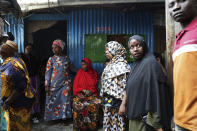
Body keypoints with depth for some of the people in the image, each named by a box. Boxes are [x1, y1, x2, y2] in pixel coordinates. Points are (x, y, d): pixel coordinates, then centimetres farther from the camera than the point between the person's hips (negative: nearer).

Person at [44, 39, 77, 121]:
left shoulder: (66, 58, 7)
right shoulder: (51, 59, 1)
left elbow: (72, 68, 18)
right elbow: (48, 72, -2)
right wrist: (46, 85, -8)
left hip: (65, 84, 2)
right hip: (54, 84, -2)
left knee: (65, 100, 3)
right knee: (54, 101, 2)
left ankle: (63, 117, 14)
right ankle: (54, 117, 16)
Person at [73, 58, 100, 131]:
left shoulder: (94, 73, 8)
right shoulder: (79, 72, 6)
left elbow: (95, 85, 8)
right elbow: (75, 86, 4)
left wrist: (91, 91, -11)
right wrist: (83, 90, -11)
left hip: (92, 93, 0)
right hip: (80, 93, 0)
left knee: (94, 104, -30)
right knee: (77, 104, -30)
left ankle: (92, 125, -17)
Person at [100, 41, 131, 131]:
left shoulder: (121, 65, -15)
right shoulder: (111, 64, 12)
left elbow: (124, 86, -19)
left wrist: (123, 104, -20)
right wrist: (104, 98, 16)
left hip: (116, 101, -8)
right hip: (109, 100, 8)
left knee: (117, 123, 2)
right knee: (109, 122, 15)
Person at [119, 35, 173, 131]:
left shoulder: (150, 63, -17)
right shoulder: (135, 65, 9)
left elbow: (154, 91, -22)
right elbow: (128, 87, 15)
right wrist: (123, 104, 10)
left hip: (145, 115, -8)